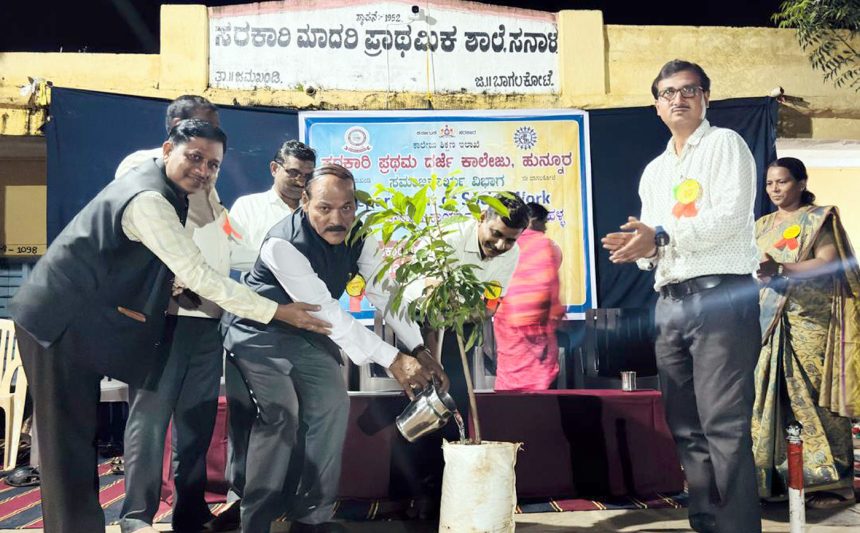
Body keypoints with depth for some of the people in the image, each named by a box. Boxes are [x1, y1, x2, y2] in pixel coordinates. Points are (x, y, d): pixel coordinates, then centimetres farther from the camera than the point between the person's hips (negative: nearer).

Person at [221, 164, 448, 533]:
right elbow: (327, 310, -35)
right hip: (261, 328, -6)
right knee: (281, 412, -22)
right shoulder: (283, 243, -33)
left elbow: (384, 293, -11)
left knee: (332, 406, -2)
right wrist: (393, 360, -37)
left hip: (308, 330, 6)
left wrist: (420, 350, -22)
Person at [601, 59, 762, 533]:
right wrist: (640, 249, -1)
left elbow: (732, 214, -11)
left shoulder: (725, 144, 4)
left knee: (723, 424, -11)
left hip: (722, 295, -7)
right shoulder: (653, 172, 23)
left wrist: (661, 236, -17)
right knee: (685, 426, 8)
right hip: (670, 302, 7)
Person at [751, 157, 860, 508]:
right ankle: (773, 478, 7)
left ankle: (829, 481, 2)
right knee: (771, 400, 2)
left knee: (815, 399, -6)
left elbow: (827, 264, -11)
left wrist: (780, 269, -24)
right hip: (771, 324, 5)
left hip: (810, 324, -5)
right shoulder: (762, 226, 19)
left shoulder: (820, 219, 3)